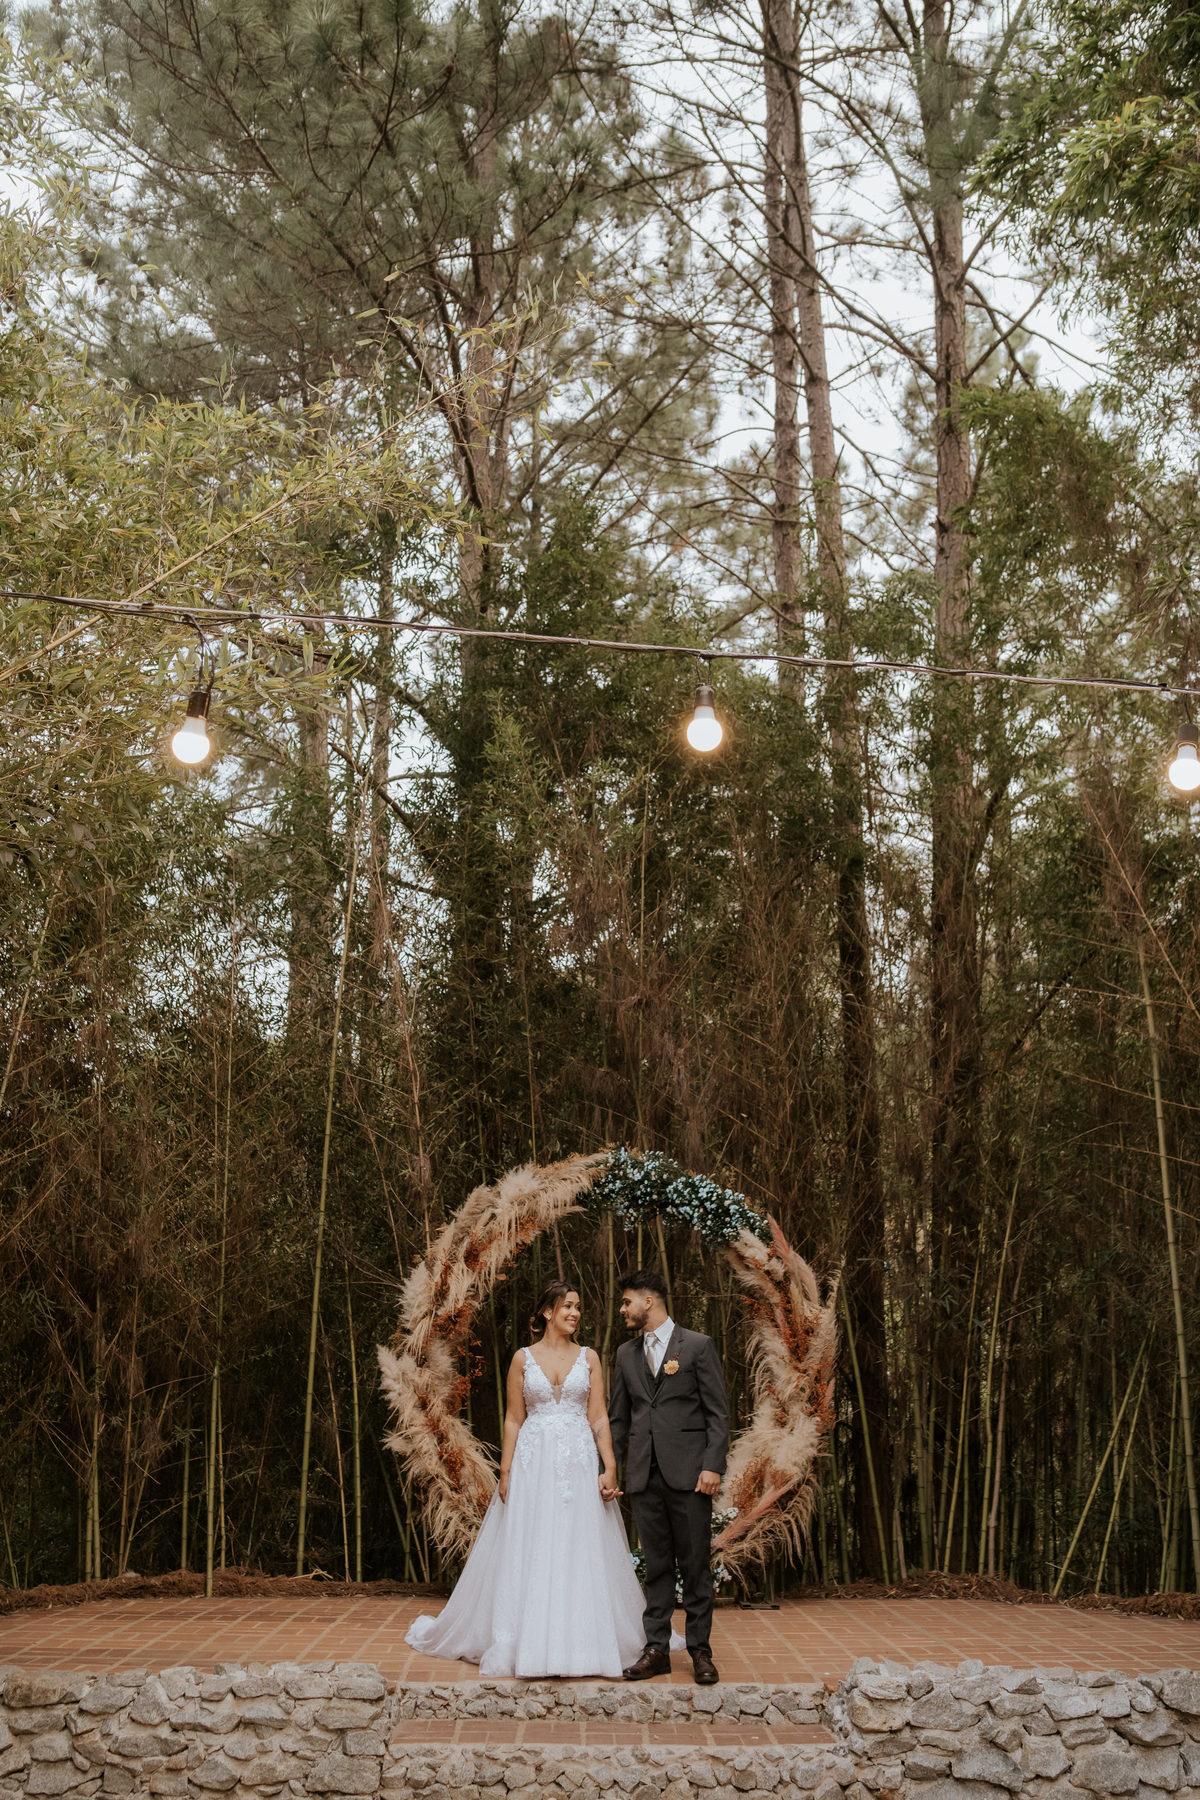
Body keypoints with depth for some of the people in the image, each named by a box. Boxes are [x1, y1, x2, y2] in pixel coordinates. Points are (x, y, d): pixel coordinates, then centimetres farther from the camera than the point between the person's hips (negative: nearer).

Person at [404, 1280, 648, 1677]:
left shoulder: (589, 1358, 7)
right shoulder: (523, 1359, 5)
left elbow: (599, 1418, 3)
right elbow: (513, 1420, 4)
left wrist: (610, 1469, -8)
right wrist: (505, 1474, -3)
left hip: (580, 1465, 1)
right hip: (534, 1463, -1)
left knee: (580, 1554, 0)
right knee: (528, 1556, 1)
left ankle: (580, 1642, 10)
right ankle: (528, 1644, 10)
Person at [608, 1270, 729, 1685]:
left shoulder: (698, 1346, 0)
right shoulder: (627, 1354, 14)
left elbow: (718, 1412, -2)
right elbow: (617, 1417, 17)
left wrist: (712, 1466, -11)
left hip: (688, 1473, -4)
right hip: (644, 1475, 4)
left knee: (695, 1565, 1)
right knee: (656, 1566, 7)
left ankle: (700, 1651, 9)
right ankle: (656, 1649, 12)